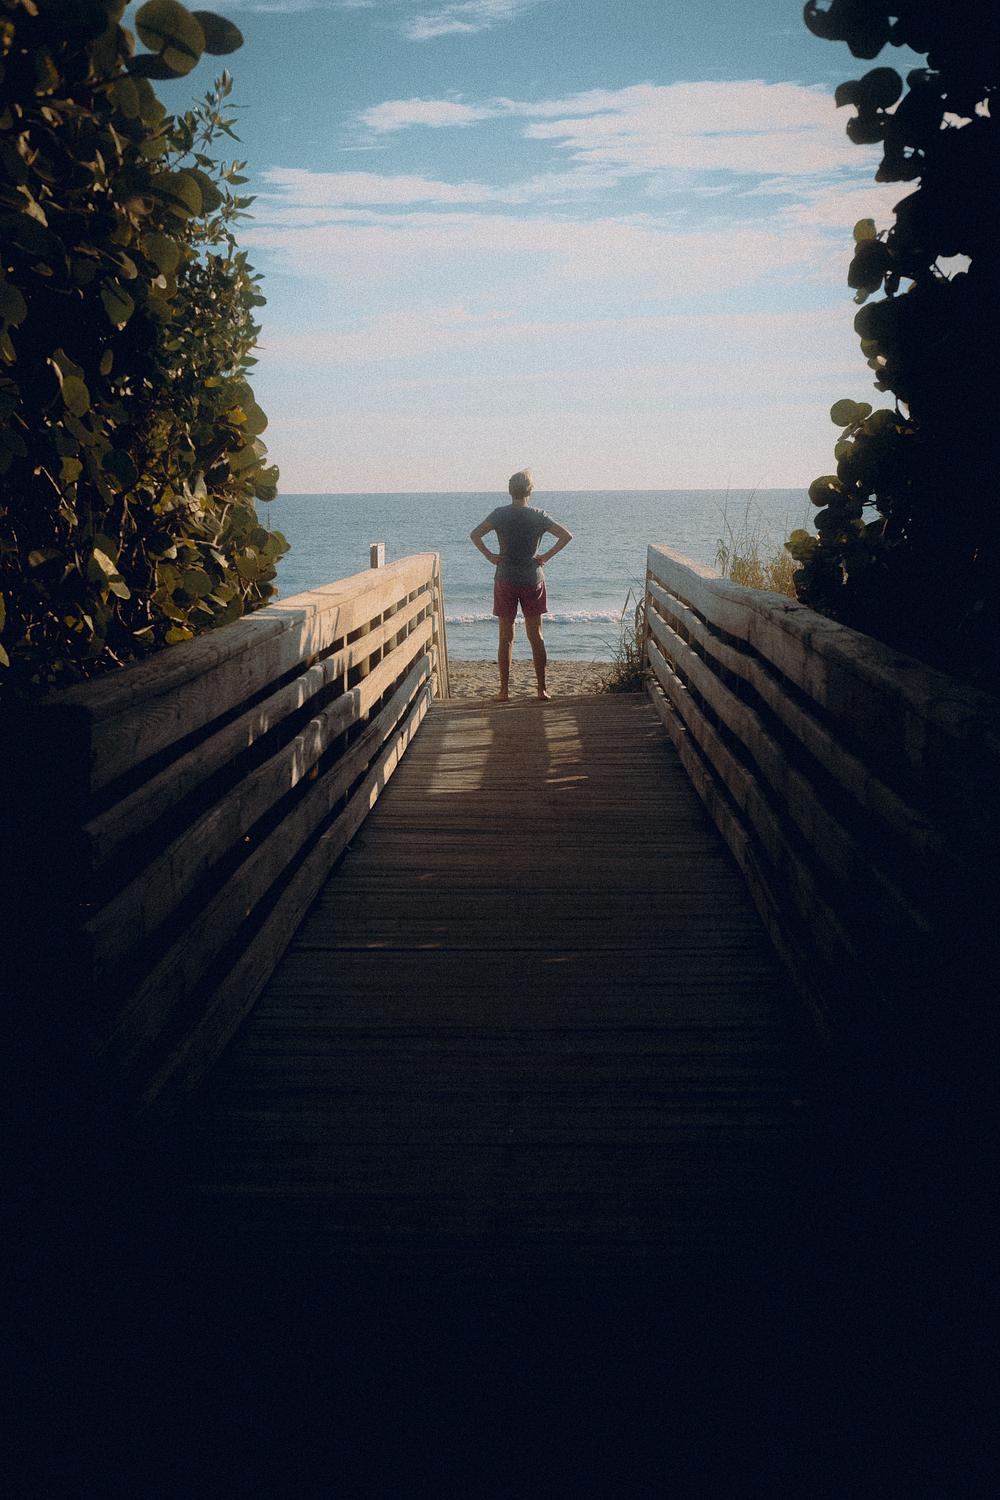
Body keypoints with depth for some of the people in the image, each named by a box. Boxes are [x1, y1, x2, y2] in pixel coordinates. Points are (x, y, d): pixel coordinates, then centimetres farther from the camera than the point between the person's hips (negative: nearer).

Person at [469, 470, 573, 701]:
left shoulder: (500, 514, -5)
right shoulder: (538, 516, -2)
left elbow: (474, 535, -12)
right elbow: (567, 536, -5)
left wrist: (490, 556, -4)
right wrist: (547, 556, -2)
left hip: (506, 580, -1)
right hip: (533, 579, 1)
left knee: (506, 637, 5)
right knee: (536, 636, 8)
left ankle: (504, 690, 4)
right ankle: (542, 689, 8)